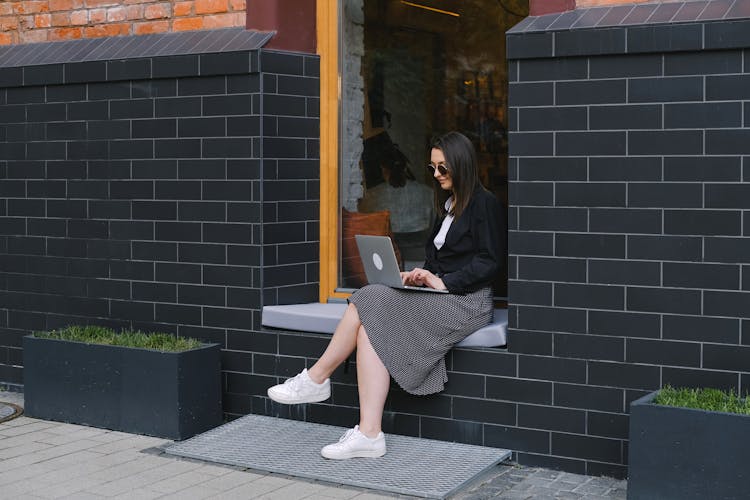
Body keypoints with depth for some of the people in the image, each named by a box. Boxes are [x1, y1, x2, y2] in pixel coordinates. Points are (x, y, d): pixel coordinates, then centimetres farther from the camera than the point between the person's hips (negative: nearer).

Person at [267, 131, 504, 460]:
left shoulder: (484, 204, -3)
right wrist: (421, 276, 3)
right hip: (439, 296, 8)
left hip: (466, 301, -8)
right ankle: (369, 434, -30)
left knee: (369, 303, -23)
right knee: (371, 326, -21)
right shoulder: (448, 204, 22)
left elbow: (489, 263, -11)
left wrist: (443, 282, -17)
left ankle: (316, 379, -10)